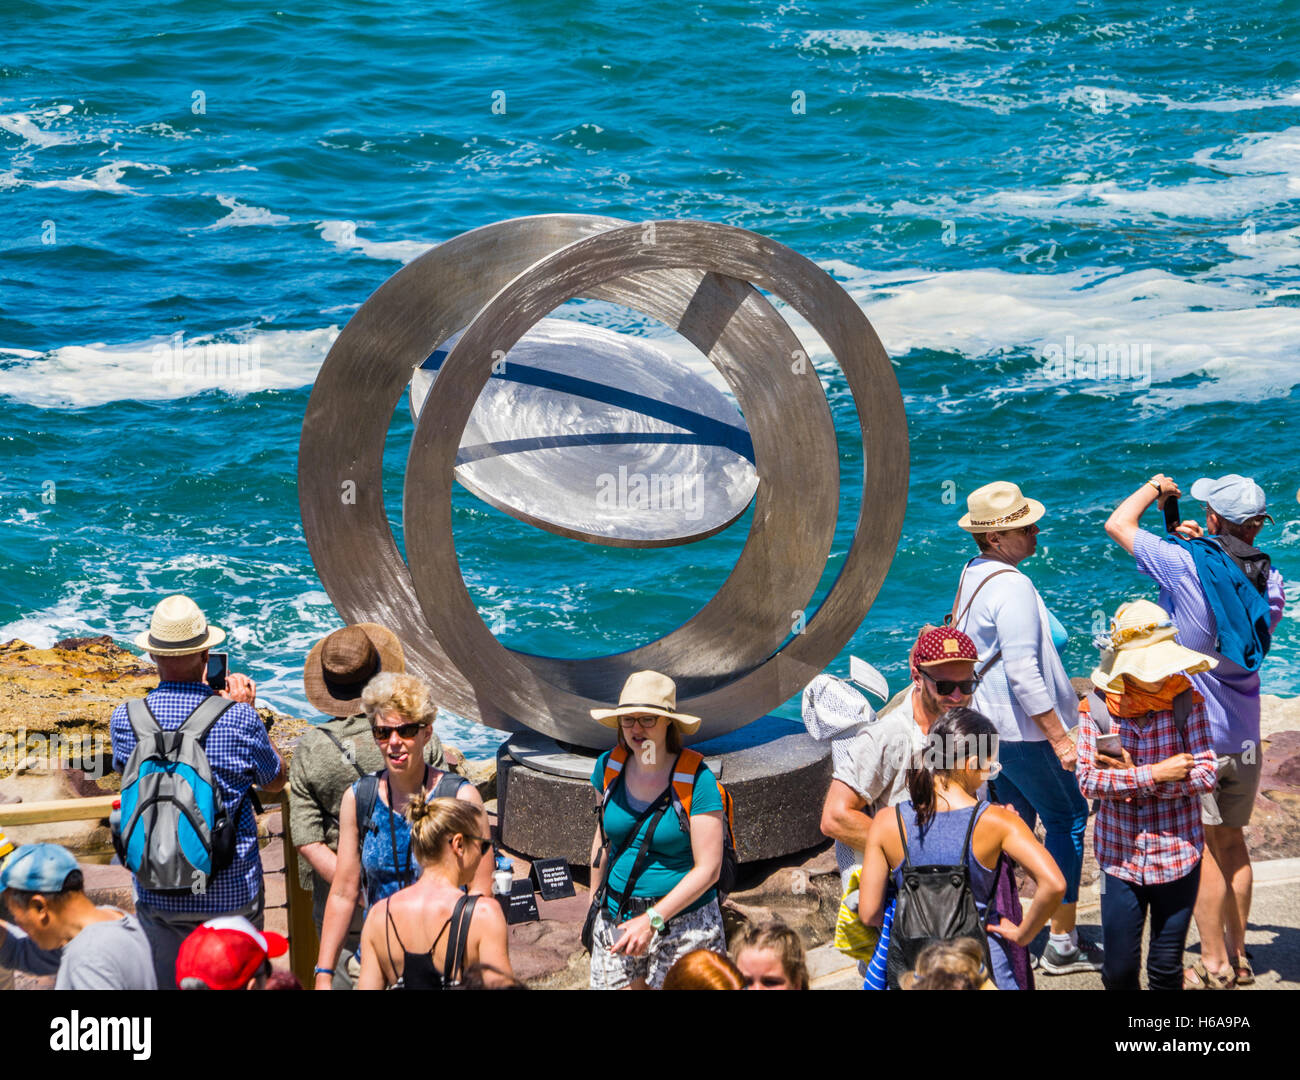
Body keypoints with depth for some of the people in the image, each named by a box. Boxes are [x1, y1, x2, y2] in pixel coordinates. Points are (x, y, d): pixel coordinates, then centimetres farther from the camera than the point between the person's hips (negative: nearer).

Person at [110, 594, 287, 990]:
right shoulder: (239, 719, -15)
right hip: (232, 892, -1)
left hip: (159, 895, 2)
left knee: (166, 986, 15)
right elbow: (276, 780, 4)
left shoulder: (125, 719, -10)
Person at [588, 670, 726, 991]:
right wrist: (595, 901, 20)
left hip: (682, 921, -4)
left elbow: (707, 869, -14)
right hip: (616, 914, 4)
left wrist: (653, 920, -21)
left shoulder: (697, 781, -13)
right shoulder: (608, 767, 1)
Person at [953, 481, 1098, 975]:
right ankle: (1063, 944, 6)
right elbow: (1024, 675, -25)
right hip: (1025, 730, -10)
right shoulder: (1012, 588, -22)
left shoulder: (974, 574, 9)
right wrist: (1060, 738, -21)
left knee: (1016, 820, 17)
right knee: (1068, 820, 1)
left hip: (990, 724, 10)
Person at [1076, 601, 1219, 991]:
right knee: (1119, 968, 7)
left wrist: (1131, 775, -19)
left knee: (1167, 969, 9)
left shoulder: (1186, 702, -8)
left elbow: (1205, 775, -14)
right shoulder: (1098, 709, -8)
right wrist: (1153, 775, -22)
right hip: (1120, 856, 0)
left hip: (1177, 857, 0)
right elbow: (1087, 779, -15)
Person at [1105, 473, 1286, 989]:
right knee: (1232, 841, 17)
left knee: (1205, 847, 0)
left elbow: (1117, 524, -7)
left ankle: (1215, 965, 4)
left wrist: (1155, 488, 9)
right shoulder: (1269, 580, -1)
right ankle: (1237, 955, 25)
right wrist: (1205, 545, 16)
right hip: (1245, 734, 6)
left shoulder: (1186, 564, -18)